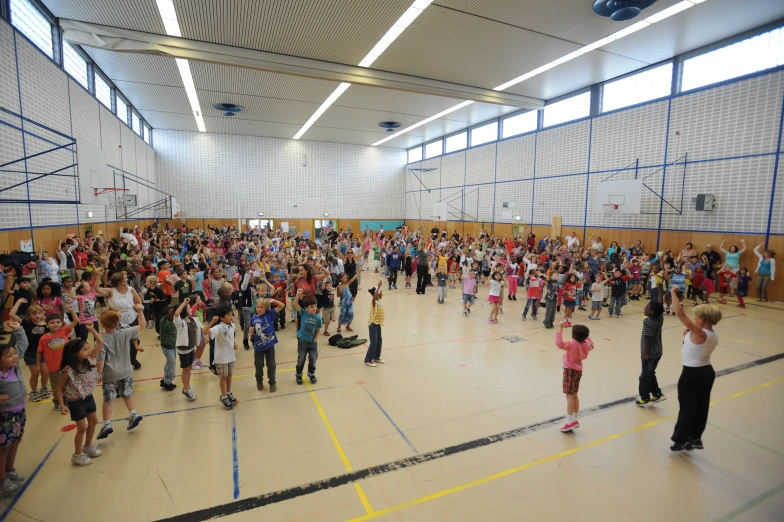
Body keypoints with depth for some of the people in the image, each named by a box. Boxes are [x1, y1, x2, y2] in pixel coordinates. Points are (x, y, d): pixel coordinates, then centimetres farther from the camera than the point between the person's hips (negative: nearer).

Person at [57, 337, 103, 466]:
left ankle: (88, 446, 40)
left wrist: (91, 328, -18)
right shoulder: (68, 371, -25)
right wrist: (62, 405, -20)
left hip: (88, 397, 7)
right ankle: (77, 455, 25)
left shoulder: (88, 361, -9)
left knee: (93, 421, 19)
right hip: (76, 402, -6)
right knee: (82, 428, 4)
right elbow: (60, 388, -14)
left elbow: (100, 342, -11)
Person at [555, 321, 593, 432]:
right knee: (574, 395, 17)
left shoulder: (572, 344, -25)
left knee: (569, 396, -3)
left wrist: (561, 328, -37)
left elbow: (559, 343, -42)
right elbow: (591, 344, 23)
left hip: (570, 371, -8)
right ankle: (575, 420, 26)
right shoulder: (586, 344, -2)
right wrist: (585, 334, 18)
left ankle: (570, 422, 0)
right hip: (578, 370, 8)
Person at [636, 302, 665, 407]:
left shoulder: (648, 322, -24)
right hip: (658, 352, 8)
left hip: (650, 353, -7)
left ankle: (645, 398, 19)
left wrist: (645, 353, -19)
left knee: (645, 376, 7)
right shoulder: (660, 318, -5)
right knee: (651, 374, 23)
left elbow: (647, 338, -24)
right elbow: (660, 308, 14)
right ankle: (657, 394, 28)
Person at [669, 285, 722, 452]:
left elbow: (680, 314, -33)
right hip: (707, 372, 9)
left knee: (687, 408, 5)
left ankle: (681, 441, 18)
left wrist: (674, 292, -26)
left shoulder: (699, 333, -25)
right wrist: (689, 337, 3)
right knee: (701, 407, 18)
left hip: (692, 374, -9)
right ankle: (695, 438, 32)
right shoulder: (714, 335, 2)